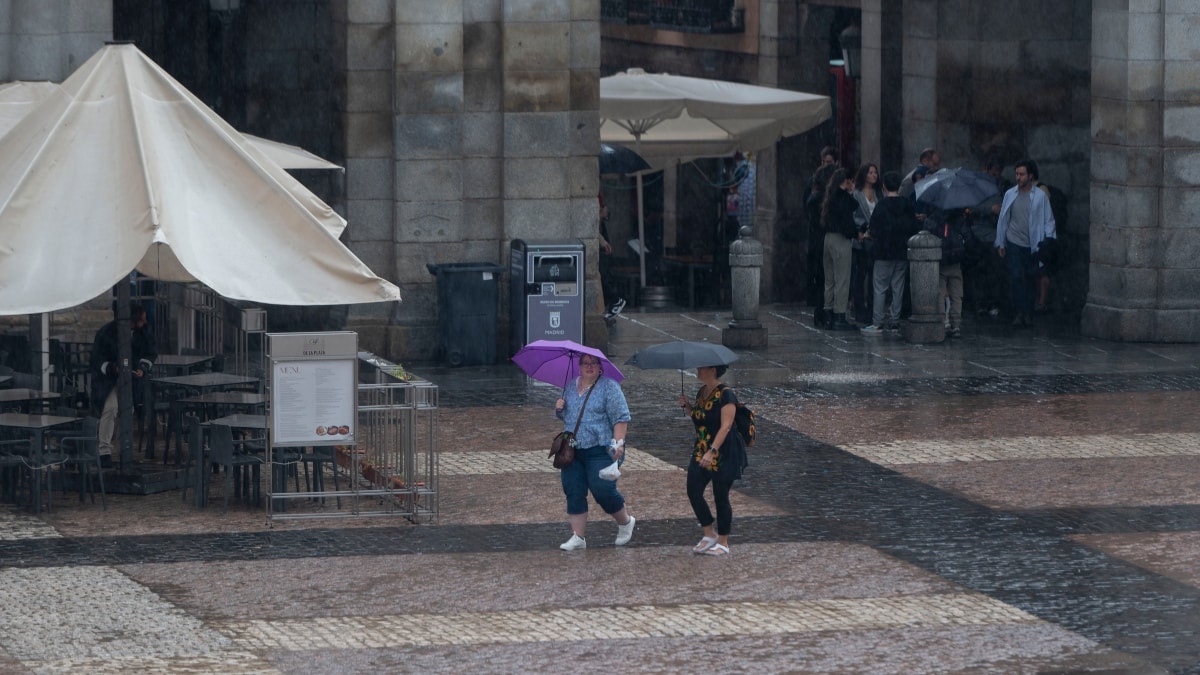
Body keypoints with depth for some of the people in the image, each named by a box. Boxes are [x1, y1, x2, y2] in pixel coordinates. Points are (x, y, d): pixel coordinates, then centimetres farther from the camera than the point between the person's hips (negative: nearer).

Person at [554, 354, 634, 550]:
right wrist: (559, 409, 4)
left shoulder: (609, 387, -5)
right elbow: (564, 416, 27)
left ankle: (625, 522, 18)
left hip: (599, 451, -6)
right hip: (573, 451, 6)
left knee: (603, 490, -8)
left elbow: (621, 417, -9)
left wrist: (618, 442, -18)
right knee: (573, 493, 1)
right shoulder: (571, 387, 15)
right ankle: (578, 537, 7)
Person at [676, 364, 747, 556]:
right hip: (701, 452, 8)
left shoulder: (725, 395, -16)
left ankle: (723, 543, 12)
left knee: (721, 498, 0)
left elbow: (725, 426, -23)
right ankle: (709, 535, 14)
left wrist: (712, 451, -32)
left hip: (724, 454, -8)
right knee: (693, 492, -1)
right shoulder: (702, 392, 10)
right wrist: (687, 406, 4)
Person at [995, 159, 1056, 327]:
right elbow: (1003, 219, 12)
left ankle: (1028, 314, 11)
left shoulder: (1040, 196, 0)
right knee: (1016, 277, -11)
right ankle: (1019, 312, -9)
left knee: (1030, 280, 3)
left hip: (1033, 245, -1)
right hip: (1014, 243, 1)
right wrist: (1000, 243, 11)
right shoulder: (1010, 195, 5)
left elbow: (1048, 221, 5)